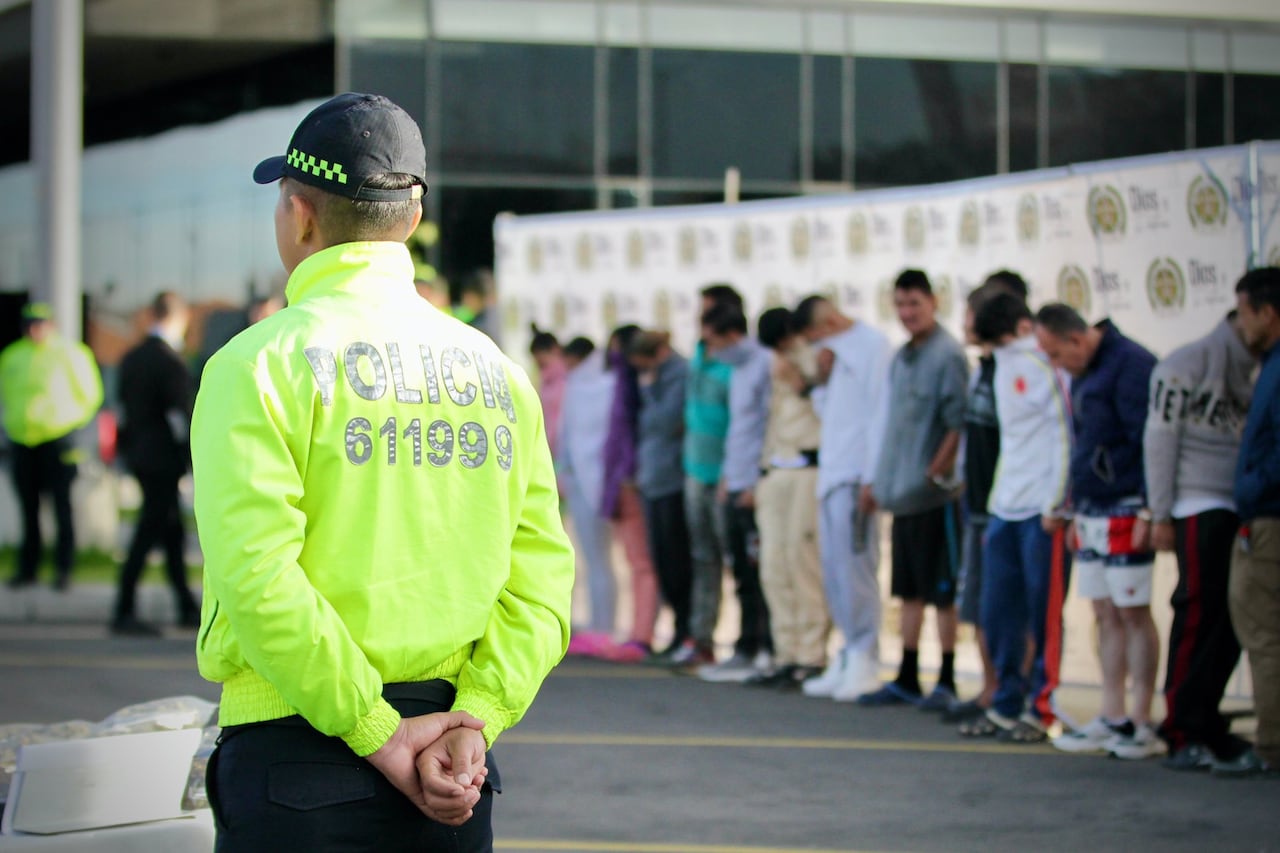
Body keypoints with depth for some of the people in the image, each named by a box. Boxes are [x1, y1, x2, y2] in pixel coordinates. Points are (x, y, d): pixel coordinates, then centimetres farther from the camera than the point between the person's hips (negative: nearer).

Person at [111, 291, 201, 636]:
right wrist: (195, 456, -11)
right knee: (147, 536, -5)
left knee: (173, 533, 16)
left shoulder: (131, 358, 9)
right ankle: (124, 614, -4)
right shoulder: (171, 361, -17)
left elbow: (123, 404, 14)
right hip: (163, 458, -9)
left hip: (139, 454, 9)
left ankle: (187, 608, 23)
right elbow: (181, 414, -18)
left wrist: (128, 448, 20)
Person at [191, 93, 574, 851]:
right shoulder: (494, 370, 9)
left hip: (297, 758, -5)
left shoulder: (261, 363, -6)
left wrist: (375, 732, -13)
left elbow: (257, 576, -16)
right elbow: (541, 574, 2)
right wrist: (474, 721, -5)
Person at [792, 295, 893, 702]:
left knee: (855, 569, -8)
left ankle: (864, 663, -4)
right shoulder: (837, 353, 20)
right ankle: (848, 657, 14)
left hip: (854, 478, -9)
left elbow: (880, 416, -13)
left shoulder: (873, 346, -7)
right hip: (831, 475, 9)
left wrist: (871, 480, -17)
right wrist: (822, 381, 5)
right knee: (834, 573, 9)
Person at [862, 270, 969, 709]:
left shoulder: (947, 355, -12)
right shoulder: (901, 358, 14)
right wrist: (884, 480, 15)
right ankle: (906, 680, 20)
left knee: (943, 593, -1)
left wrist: (938, 471, -16)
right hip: (902, 494, 8)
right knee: (910, 592, 14)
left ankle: (946, 681, 5)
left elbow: (959, 423, -15)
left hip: (934, 496, -8)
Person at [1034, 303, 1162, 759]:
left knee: (1133, 613, -4)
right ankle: (1113, 718, 13)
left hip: (1125, 512, -9)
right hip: (1092, 513, 9)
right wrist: (1077, 511, 20)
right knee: (1106, 615, 9)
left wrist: (1148, 512, -19)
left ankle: (1141, 725, 0)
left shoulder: (1130, 364, -14)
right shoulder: (1084, 374, 15)